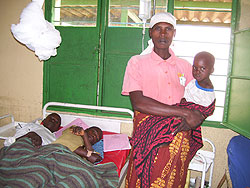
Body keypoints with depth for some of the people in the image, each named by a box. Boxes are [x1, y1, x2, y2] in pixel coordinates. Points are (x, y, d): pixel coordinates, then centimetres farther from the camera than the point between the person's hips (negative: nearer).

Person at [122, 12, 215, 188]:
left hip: (180, 143, 3)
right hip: (148, 140, -3)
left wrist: (193, 119, -12)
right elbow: (138, 103, -14)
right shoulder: (137, 62, 1)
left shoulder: (185, 66, 11)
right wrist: (184, 112, -16)